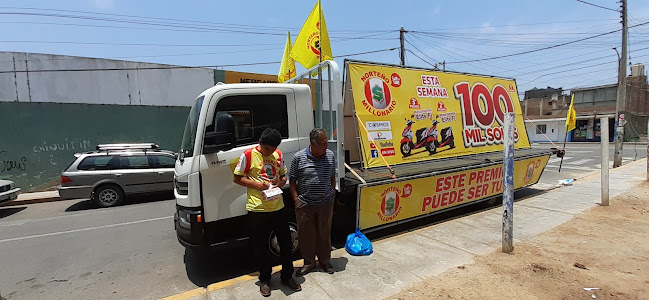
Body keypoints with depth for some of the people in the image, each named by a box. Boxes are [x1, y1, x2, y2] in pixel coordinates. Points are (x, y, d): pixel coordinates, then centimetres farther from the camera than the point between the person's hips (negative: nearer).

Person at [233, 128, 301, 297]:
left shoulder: (278, 155, 6)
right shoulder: (248, 155, -7)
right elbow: (237, 178, -3)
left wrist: (281, 182, -6)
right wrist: (257, 184, -16)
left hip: (278, 207, 4)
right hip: (257, 209, -4)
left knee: (286, 243, 13)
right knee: (260, 247, 10)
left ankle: (287, 276, 33)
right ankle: (264, 280, 32)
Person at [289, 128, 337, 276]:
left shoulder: (330, 155, 1)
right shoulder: (299, 157, -10)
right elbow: (292, 179, -3)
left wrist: (333, 194, 8)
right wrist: (296, 199, -8)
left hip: (326, 203, 2)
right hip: (305, 204, -2)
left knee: (324, 233, 15)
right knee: (305, 234, 10)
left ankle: (325, 261, 35)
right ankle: (309, 262, 31)